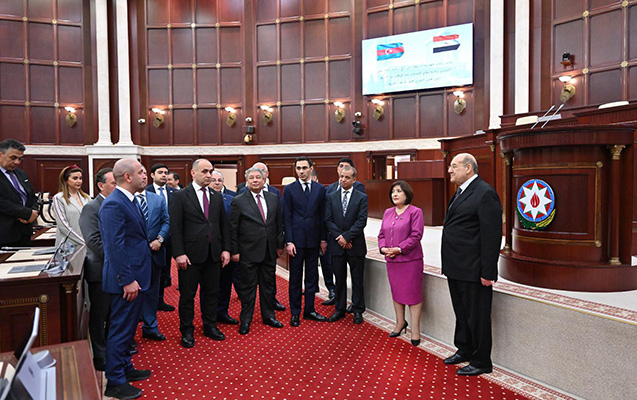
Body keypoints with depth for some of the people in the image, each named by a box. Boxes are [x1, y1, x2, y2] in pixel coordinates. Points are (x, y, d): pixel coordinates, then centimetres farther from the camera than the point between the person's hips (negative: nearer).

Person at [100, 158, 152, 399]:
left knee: (128, 327, 21)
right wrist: (127, 280, -23)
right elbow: (115, 247, -23)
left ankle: (125, 368, 36)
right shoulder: (113, 204, -20)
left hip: (135, 276, 10)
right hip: (126, 279, -10)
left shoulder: (129, 201, 12)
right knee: (121, 329, 2)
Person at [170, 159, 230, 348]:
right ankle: (187, 331, 22)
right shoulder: (181, 196, -5)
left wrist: (226, 249, 5)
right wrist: (179, 253, -15)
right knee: (187, 294, 7)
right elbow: (175, 227, -9)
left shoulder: (217, 197, 10)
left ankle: (210, 326, 29)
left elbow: (224, 225, 12)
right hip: (191, 254, -4)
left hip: (213, 254, 4)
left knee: (211, 292, 13)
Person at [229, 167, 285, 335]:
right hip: (248, 251, -4)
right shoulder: (238, 201, -5)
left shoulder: (274, 198, 7)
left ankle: (268, 316, 29)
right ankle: (245, 320, 19)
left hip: (269, 250, 4)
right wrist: (234, 251, -6)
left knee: (269, 284, 14)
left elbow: (279, 223, 10)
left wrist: (279, 245, 7)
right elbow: (233, 229, -4)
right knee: (248, 286, 5)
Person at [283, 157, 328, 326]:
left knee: (312, 276, 10)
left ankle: (309, 310, 22)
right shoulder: (289, 189, 0)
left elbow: (322, 215, 8)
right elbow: (287, 217, -3)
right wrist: (289, 241, -9)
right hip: (296, 239, -2)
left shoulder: (320, 189, 7)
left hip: (314, 240, 3)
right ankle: (295, 313, 15)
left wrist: (323, 239, 4)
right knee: (295, 278, 5)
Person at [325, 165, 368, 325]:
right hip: (337, 245, 2)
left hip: (356, 245, -2)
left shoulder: (362, 197, -1)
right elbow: (328, 220, 1)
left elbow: (361, 221, -8)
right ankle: (339, 309, 23)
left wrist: (346, 236, -15)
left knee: (357, 279, 7)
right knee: (339, 279, 11)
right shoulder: (331, 197, 6)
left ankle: (358, 310, 19)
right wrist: (339, 237, -11)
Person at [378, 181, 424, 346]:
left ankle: (415, 329, 11)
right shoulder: (388, 212, 13)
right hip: (391, 260, 6)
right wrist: (383, 248, -5)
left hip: (411, 259, -6)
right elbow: (382, 234, 13)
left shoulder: (415, 212, -6)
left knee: (413, 293, 0)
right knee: (396, 292, 15)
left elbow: (416, 236, -13)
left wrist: (399, 248, -19)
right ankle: (400, 322, 31)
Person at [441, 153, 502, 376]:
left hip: (473, 271, -9)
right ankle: (464, 350, 39)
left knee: (477, 317, 5)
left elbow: (492, 235, -20)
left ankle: (481, 362, 20)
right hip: (456, 268, 9)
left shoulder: (485, 193, -16)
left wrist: (488, 272, -21)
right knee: (461, 313, 22)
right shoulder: (461, 192, 14)